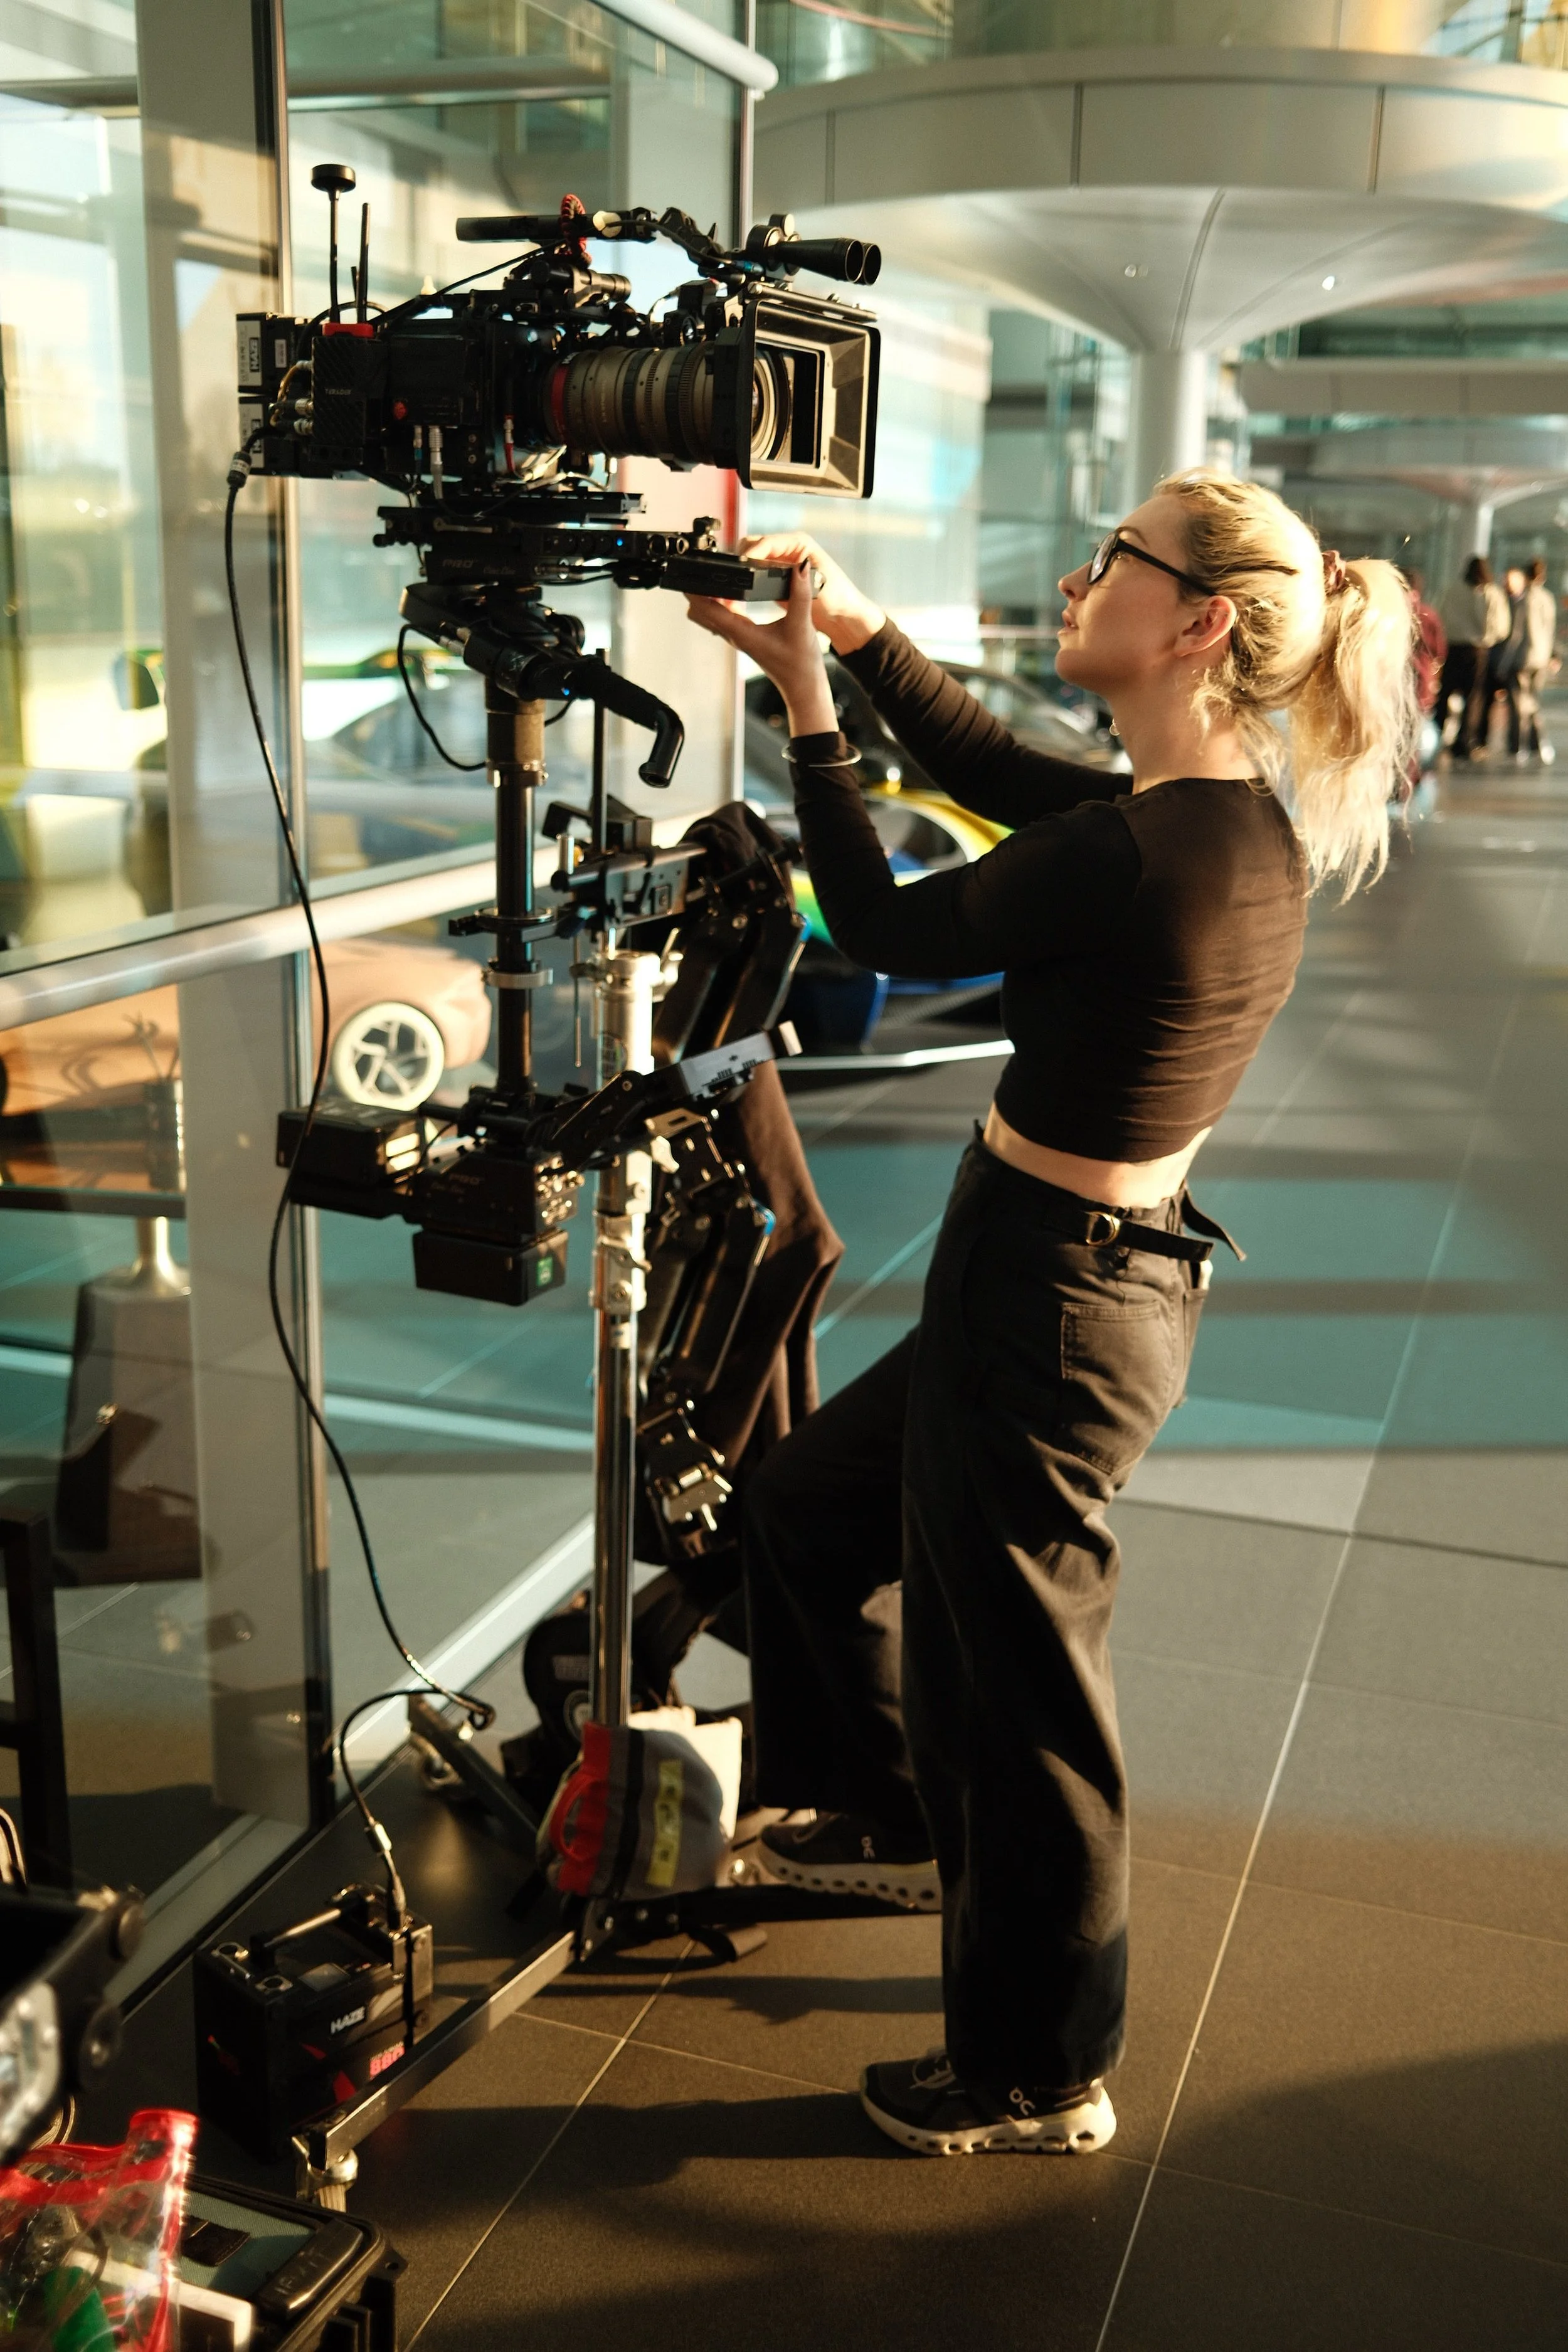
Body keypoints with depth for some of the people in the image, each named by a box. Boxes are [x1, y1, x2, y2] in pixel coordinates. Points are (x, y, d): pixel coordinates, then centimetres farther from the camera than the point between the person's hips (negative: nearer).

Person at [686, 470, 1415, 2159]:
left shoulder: (1132, 857, -27)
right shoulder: (1248, 821, 1)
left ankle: (1040, 2080, 32)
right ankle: (900, 1821, 49)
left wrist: (806, 698, -3)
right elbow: (1002, 779, 15)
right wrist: (861, 634, 9)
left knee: (1017, 1697, 9)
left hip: (1046, 1296, -10)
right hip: (1126, 1269, 10)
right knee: (814, 1505, 28)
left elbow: (889, 931, -11)